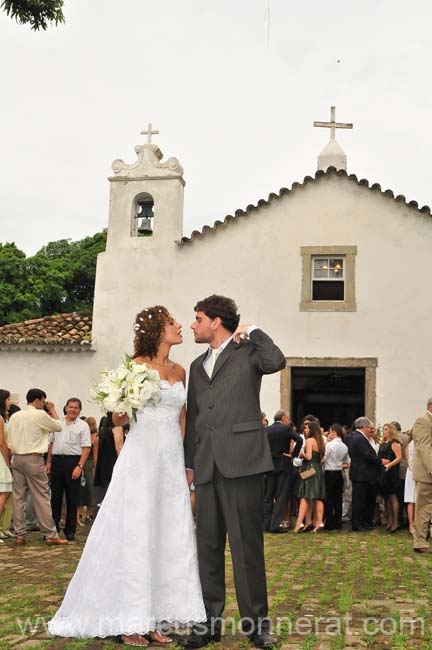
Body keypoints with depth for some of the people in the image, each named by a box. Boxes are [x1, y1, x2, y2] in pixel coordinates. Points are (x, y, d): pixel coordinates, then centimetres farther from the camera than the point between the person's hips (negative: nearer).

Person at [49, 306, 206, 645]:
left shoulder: (180, 371, 13)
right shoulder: (137, 365, -2)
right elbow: (118, 419, 0)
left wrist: (187, 463, 15)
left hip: (172, 461, 6)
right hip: (141, 459, -6)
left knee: (169, 537, 4)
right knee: (135, 536, -3)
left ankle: (154, 618, 12)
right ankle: (129, 621, 5)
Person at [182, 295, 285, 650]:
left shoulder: (248, 351, 3)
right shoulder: (198, 365, 21)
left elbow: (276, 362, -20)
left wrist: (251, 331, -7)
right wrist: (188, 462, 19)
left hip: (242, 460, -6)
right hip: (207, 466, 6)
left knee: (247, 543, -2)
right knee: (208, 545, 9)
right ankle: (210, 621, 18)